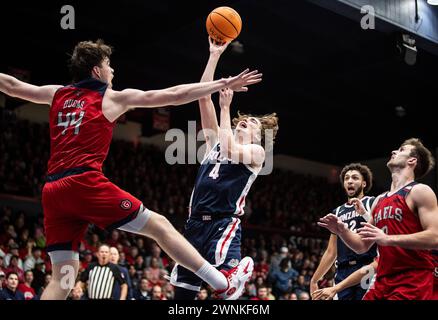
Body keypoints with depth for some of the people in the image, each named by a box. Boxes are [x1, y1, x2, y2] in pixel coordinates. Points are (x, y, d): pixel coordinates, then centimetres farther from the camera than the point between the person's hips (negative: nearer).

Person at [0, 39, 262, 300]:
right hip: (85, 182, -6)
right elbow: (175, 95, 6)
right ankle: (224, 286, 5)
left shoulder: (58, 94, 21)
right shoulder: (113, 98, 7)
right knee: (160, 225, 2)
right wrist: (224, 84, 12)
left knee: (62, 277, 8)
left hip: (53, 191, 6)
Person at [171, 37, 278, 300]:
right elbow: (203, 95, 13)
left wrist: (225, 107, -8)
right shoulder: (216, 141, 18)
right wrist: (215, 55, 10)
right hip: (196, 223, 6)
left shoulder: (257, 151, 5)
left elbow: (230, 151, -17)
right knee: (183, 292, 7)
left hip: (224, 225, -6)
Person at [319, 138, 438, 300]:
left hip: (413, 282, -7)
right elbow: (362, 246, 22)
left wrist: (387, 239, -23)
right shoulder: (379, 200, 19)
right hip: (383, 282, 7)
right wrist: (342, 231, 2)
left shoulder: (420, 191, -3)